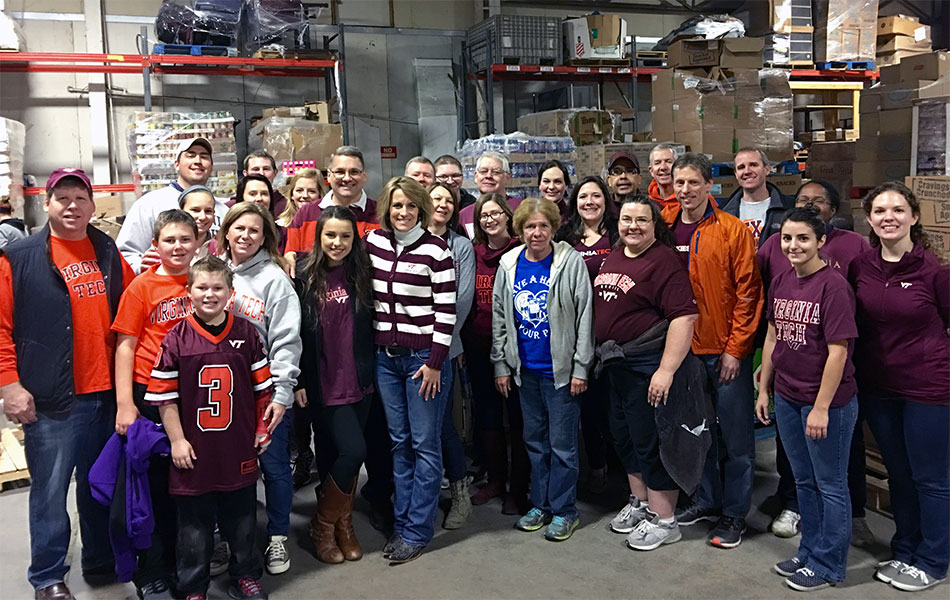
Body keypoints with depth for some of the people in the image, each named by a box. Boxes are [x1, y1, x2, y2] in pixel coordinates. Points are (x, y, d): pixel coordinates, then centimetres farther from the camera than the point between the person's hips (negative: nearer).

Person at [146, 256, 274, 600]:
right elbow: (165, 395, -5)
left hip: (239, 451, 2)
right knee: (194, 527, 10)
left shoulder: (247, 334, 0)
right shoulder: (176, 339, -6)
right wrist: (177, 440, -6)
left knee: (242, 520, 16)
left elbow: (262, 386, 6)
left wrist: (262, 429, 6)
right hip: (194, 453, -2)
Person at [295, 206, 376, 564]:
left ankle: (342, 524, 28)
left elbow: (370, 327, 9)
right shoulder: (306, 278, -5)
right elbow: (296, 334, -4)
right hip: (323, 384, -3)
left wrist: (372, 372, 6)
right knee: (352, 450, -10)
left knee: (338, 455, 11)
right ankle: (324, 525, 12)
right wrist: (298, 381, -6)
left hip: (359, 382, 3)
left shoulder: (361, 275, 3)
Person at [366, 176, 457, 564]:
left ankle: (416, 531, 9)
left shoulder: (435, 251, -10)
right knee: (398, 441, 11)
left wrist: (435, 362, -13)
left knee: (424, 443, 1)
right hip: (385, 355, 5)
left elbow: (446, 311, -10)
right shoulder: (373, 242, 5)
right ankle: (401, 522, 21)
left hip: (424, 356, -5)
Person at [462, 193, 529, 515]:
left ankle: (519, 488, 15)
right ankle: (495, 479, 29)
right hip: (479, 348, 5)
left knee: (518, 416, 4)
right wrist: (462, 343, 9)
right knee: (486, 415, 14)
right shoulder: (472, 254, 7)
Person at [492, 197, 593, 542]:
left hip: (561, 369, -4)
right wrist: (501, 364, 6)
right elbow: (499, 316, 9)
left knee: (562, 442, 2)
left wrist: (581, 367, -10)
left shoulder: (571, 261, -7)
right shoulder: (509, 265, 5)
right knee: (535, 441, 14)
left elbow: (584, 316, -8)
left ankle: (564, 510, 15)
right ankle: (540, 505, 26)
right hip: (525, 369, 4)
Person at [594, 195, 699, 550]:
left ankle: (663, 521, 14)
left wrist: (666, 370, -26)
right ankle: (639, 502, 36)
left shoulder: (664, 261, -15)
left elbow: (684, 317, -23)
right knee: (624, 437, 18)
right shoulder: (612, 258, 11)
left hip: (647, 366, -8)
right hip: (615, 365, 9)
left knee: (651, 442, 0)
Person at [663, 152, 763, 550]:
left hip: (726, 351, -4)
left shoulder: (733, 231, -8)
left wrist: (735, 348, -12)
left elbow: (748, 294, -9)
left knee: (735, 437, 4)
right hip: (683, 348, 4)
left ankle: (734, 513, 18)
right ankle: (708, 499, 31)